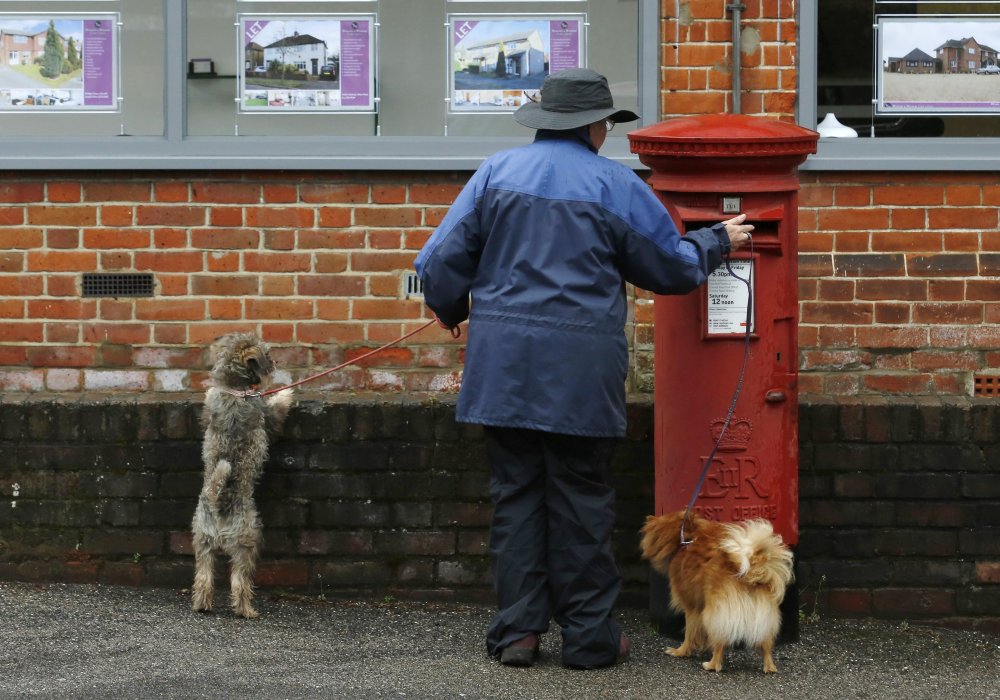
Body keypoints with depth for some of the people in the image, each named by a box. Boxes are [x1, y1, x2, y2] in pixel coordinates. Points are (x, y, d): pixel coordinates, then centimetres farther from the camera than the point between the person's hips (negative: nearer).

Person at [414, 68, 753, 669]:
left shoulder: (497, 173, 4)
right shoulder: (615, 185, -1)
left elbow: (441, 262, 3)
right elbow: (674, 268, 8)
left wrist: (451, 310, 23)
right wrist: (717, 242, 28)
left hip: (503, 362, 2)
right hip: (580, 368, -2)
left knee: (515, 491, 9)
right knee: (581, 498, 5)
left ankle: (518, 629, 9)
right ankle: (588, 635, 10)